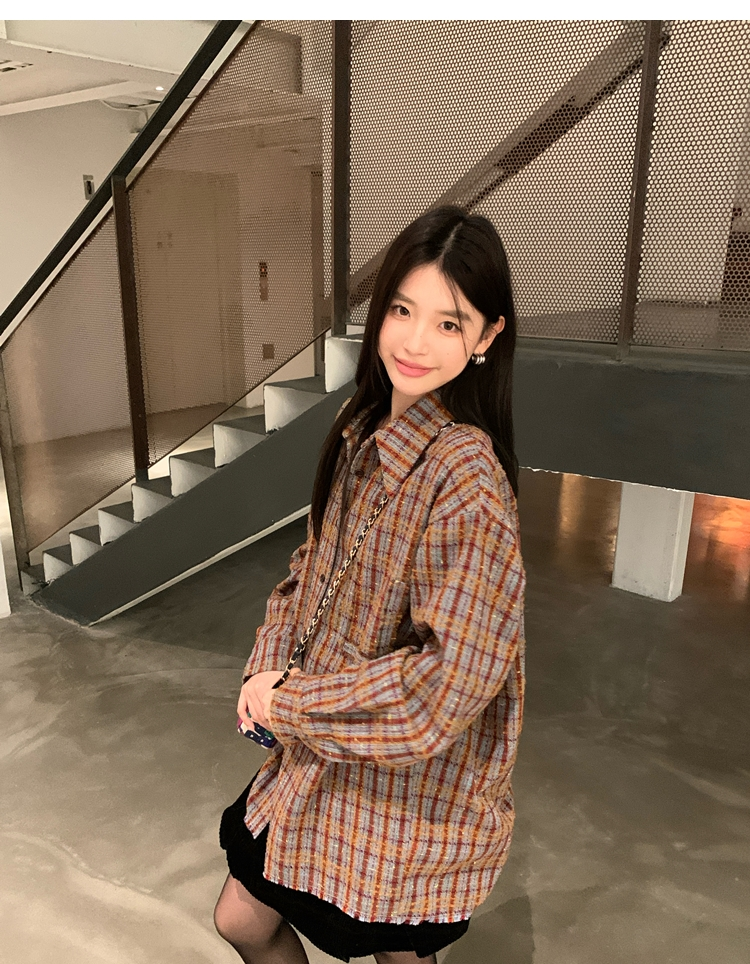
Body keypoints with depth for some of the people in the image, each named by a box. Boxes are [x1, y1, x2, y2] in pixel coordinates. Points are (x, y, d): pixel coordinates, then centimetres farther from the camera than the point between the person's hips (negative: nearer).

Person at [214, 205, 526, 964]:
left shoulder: (465, 475, -28)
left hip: (413, 788, -6)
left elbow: (452, 675, -29)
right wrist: (268, 668, -7)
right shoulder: (362, 426, -3)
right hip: (321, 757, 7)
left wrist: (294, 703, -18)